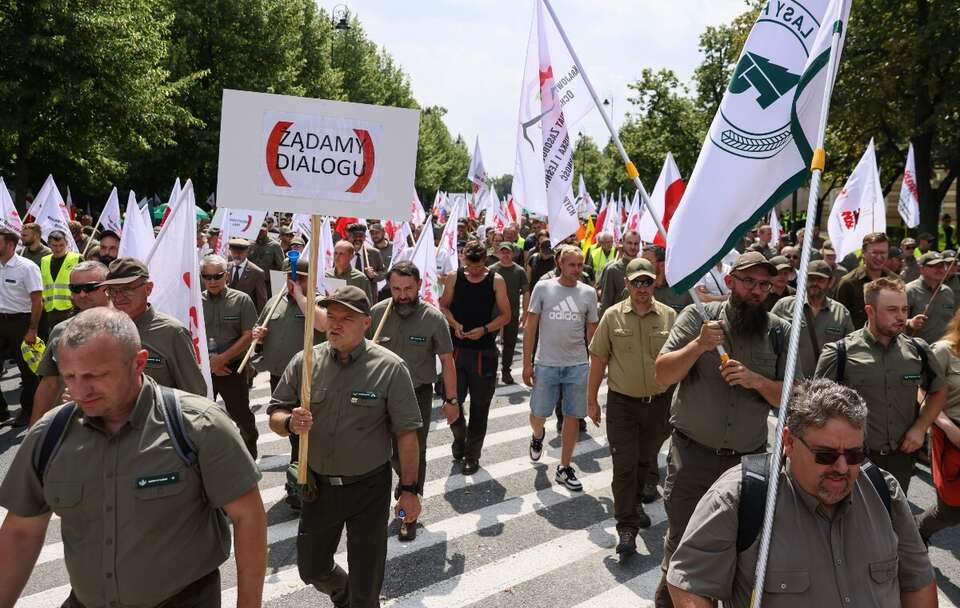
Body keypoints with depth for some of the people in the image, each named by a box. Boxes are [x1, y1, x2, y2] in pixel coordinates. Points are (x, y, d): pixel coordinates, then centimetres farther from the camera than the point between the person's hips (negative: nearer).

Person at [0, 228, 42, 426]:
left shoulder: (27, 267, -11)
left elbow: (37, 301, -12)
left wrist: (32, 330, -16)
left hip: (20, 321, -6)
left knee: (27, 369, 4)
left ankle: (28, 412, 17)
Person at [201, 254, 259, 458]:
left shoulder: (241, 300, -3)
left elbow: (248, 335, -7)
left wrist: (222, 358, -13)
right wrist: (208, 361, -9)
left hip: (233, 367, -2)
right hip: (202, 368, 2)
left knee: (242, 415, 6)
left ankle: (250, 457, 27)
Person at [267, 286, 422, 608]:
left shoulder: (390, 368, -14)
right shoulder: (304, 362, -6)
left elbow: (406, 434, -11)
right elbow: (274, 416, 1)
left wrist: (409, 490, -10)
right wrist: (290, 423, -22)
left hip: (369, 488, -3)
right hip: (318, 484, 4)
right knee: (311, 569, 23)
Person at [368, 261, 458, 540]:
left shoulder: (433, 318, -16)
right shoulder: (377, 313, -10)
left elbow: (447, 361, -8)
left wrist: (450, 399, -6)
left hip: (419, 394, -3)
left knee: (415, 453, 5)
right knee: (390, 448, 19)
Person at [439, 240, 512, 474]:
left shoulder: (496, 281, -2)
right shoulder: (454, 277, 1)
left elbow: (506, 315, 1)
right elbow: (443, 306, 10)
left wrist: (485, 329, -14)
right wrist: (455, 324, -9)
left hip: (484, 351, -1)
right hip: (457, 348, 1)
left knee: (479, 406, 7)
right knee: (452, 401, 1)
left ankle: (472, 455, 22)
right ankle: (459, 437, 33)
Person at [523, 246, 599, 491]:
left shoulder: (588, 293, 3)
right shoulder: (543, 288, -3)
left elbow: (592, 331, 9)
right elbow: (530, 327, -1)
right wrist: (527, 363, -4)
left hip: (578, 365, 2)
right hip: (546, 364, -1)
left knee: (572, 416, 7)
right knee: (538, 414, 9)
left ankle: (564, 469, 21)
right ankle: (538, 435, 46)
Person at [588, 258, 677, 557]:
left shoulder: (669, 316, -3)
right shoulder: (613, 316, -6)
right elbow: (598, 359, -1)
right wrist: (592, 400, 0)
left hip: (659, 402, 2)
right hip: (622, 403, -2)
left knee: (646, 460, 19)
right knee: (624, 465, -2)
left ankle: (635, 503, 44)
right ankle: (626, 527, 6)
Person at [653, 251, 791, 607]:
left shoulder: (780, 332, -1)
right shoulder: (697, 316, -7)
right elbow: (663, 374, -11)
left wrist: (756, 380, -20)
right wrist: (699, 345, -26)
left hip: (749, 459, 2)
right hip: (692, 454, -2)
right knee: (681, 541, 9)